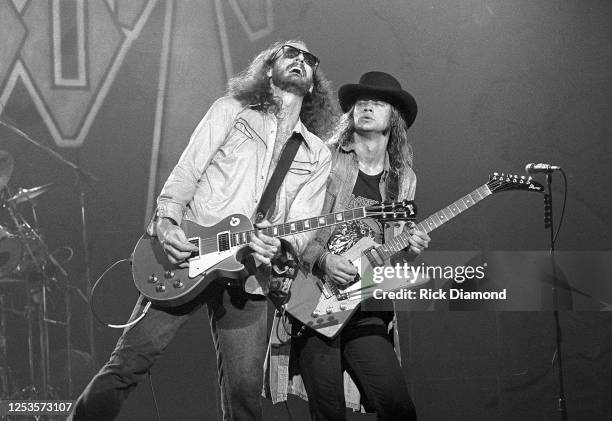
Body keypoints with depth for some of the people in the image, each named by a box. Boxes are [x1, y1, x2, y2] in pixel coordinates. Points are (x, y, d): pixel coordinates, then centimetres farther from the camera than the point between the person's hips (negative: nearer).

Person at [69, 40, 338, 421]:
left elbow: (301, 228, 4)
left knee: (244, 390, -1)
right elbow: (184, 175, 2)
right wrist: (167, 222, -15)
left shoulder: (318, 156, 14)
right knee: (129, 362, -7)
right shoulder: (231, 111, 10)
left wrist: (278, 247, -18)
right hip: (186, 258, -2)